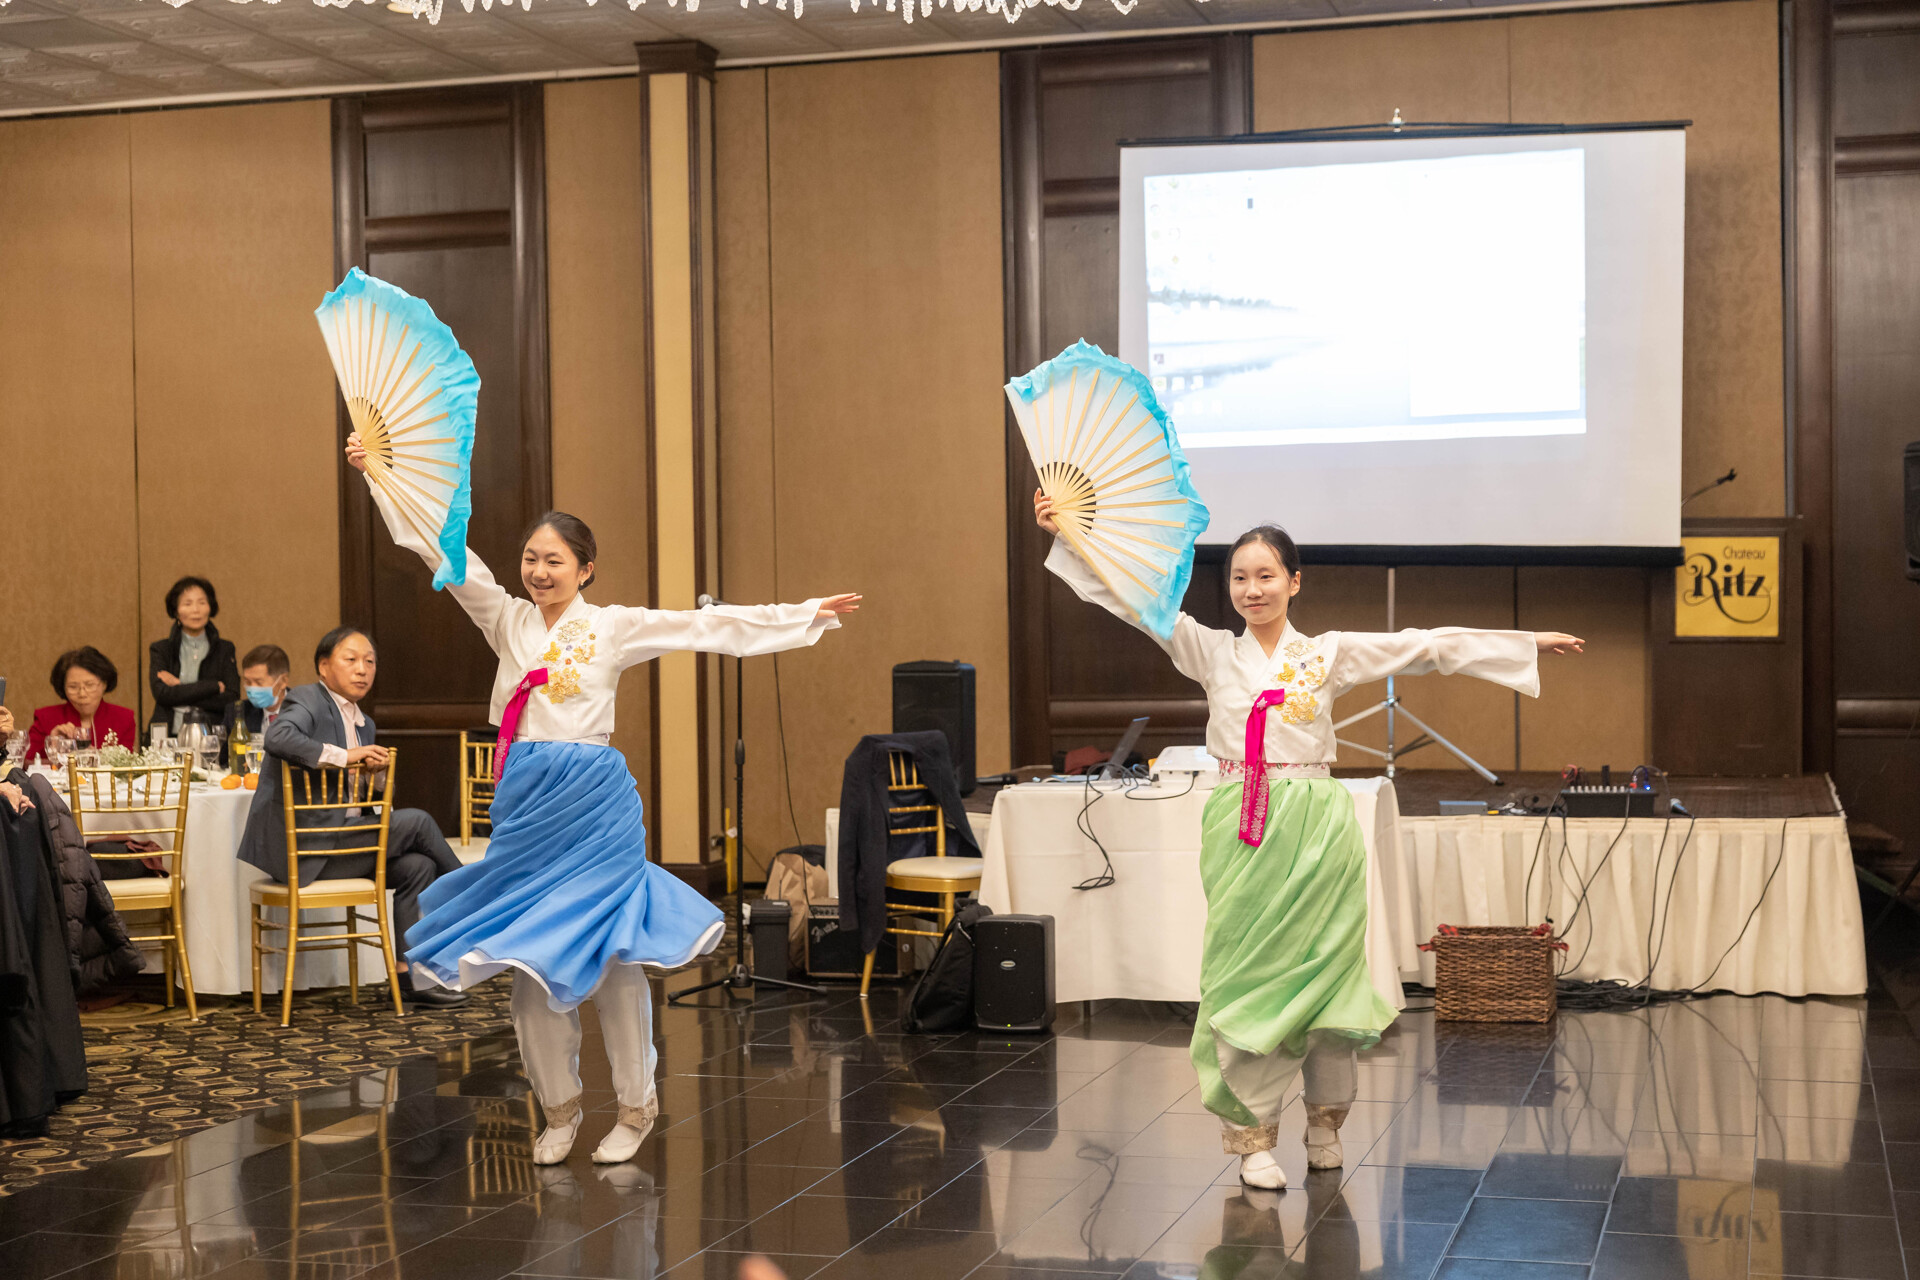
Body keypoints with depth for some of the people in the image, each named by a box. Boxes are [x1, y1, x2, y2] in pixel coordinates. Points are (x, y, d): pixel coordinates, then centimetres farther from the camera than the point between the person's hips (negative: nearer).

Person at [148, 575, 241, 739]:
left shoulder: (224, 650, 12)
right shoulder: (160, 650, 11)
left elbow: (231, 701, 0)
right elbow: (161, 694, -5)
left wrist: (180, 689, -3)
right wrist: (213, 686, -5)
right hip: (169, 736, 0)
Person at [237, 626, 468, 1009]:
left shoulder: (364, 724, 19)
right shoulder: (308, 701, -6)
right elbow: (278, 737, -30)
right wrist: (344, 756, -26)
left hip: (330, 842, 9)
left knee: (417, 866, -11)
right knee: (415, 822, -15)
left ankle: (411, 977, -6)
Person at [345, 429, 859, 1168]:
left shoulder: (613, 628, 2)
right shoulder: (506, 621, 8)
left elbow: (708, 628, -1)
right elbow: (441, 548, 4)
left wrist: (808, 614, -4)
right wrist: (380, 474, -1)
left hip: (594, 800, -3)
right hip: (524, 801, 3)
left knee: (611, 955, -1)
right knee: (528, 960, 5)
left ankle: (635, 1108, 12)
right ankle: (559, 1109, 19)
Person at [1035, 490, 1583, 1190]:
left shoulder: (1329, 653, 6)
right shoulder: (1212, 652, 8)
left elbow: (1428, 647, 6)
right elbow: (1131, 596, 5)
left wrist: (1526, 642, 5)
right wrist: (1066, 533, 0)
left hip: (1312, 829, 0)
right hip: (1238, 831, 0)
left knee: (1319, 967, 3)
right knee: (1245, 972, -1)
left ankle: (1325, 1121, 20)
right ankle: (1254, 1133, 5)